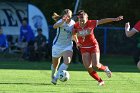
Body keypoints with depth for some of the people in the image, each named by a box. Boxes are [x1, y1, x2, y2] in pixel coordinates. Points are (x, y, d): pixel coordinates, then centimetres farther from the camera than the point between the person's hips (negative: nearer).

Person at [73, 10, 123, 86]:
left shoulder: (91, 23, -15)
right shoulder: (76, 26, -8)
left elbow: (102, 21, -15)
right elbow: (74, 34, 13)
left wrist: (114, 19, -20)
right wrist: (77, 42, 2)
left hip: (93, 46, -2)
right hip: (84, 48, 2)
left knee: (95, 65, -15)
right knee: (88, 67, -10)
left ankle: (105, 68, 21)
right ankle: (100, 81, 8)